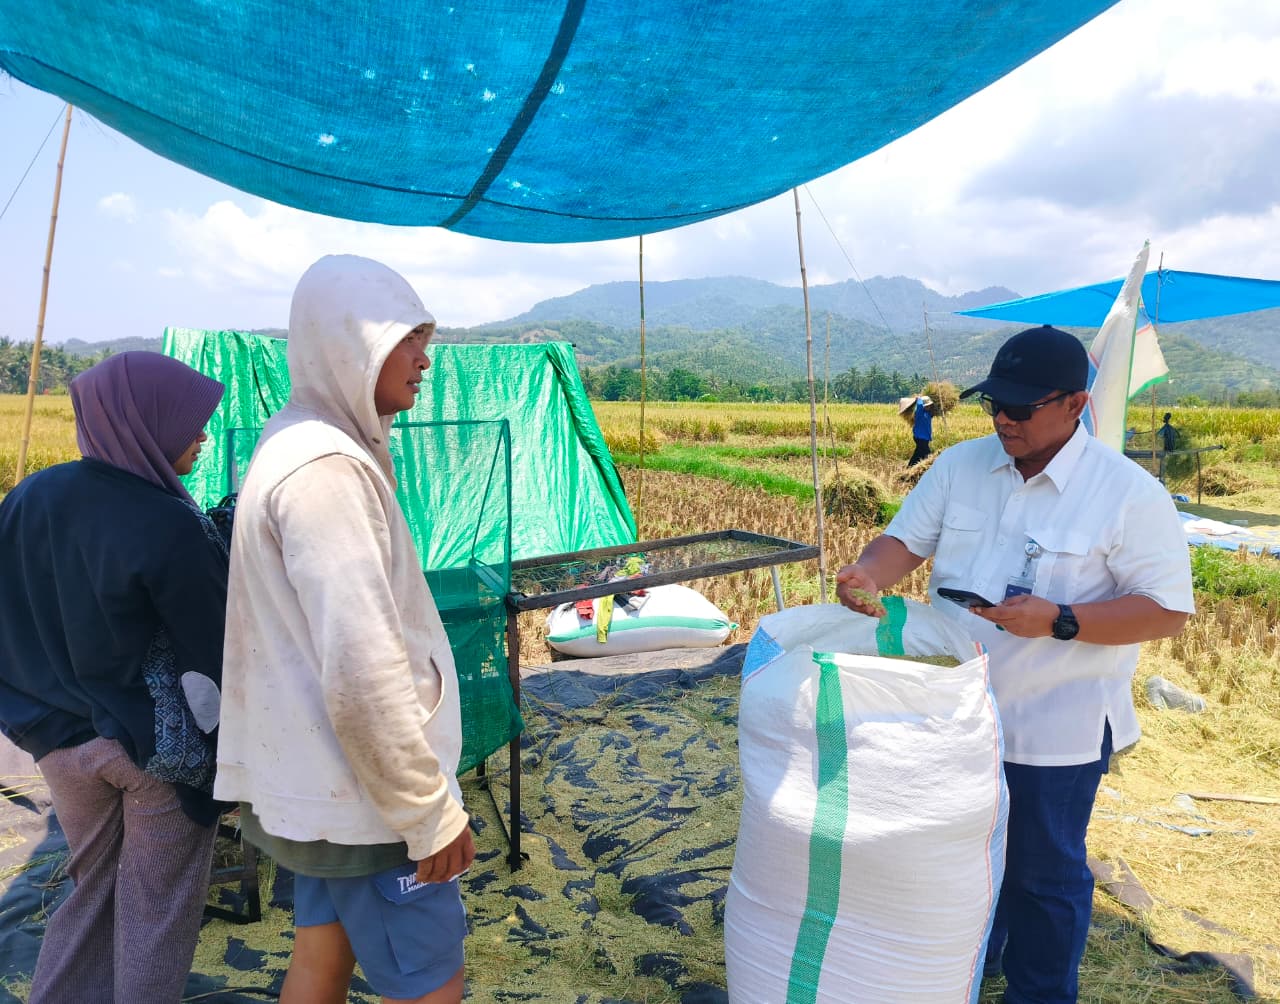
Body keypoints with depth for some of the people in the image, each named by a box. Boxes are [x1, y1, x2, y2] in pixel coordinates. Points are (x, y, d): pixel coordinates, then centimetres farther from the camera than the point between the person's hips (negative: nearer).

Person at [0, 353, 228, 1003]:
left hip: (61, 739, 6)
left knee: (92, 888, 25)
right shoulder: (171, 529, -24)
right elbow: (215, 653, -18)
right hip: (161, 746, -5)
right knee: (156, 904, 14)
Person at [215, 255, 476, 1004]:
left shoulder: (303, 443, 7)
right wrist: (431, 811, -19)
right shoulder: (327, 467, -24)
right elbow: (362, 673, -27)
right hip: (362, 798, -9)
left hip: (317, 781, 9)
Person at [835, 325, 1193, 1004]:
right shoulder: (959, 465, -2)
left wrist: (1059, 620, -28)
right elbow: (906, 539, -1)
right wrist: (868, 575, -23)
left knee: (1044, 871, 15)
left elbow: (1167, 611, -14)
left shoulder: (1130, 494, -14)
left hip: (1056, 726, -4)